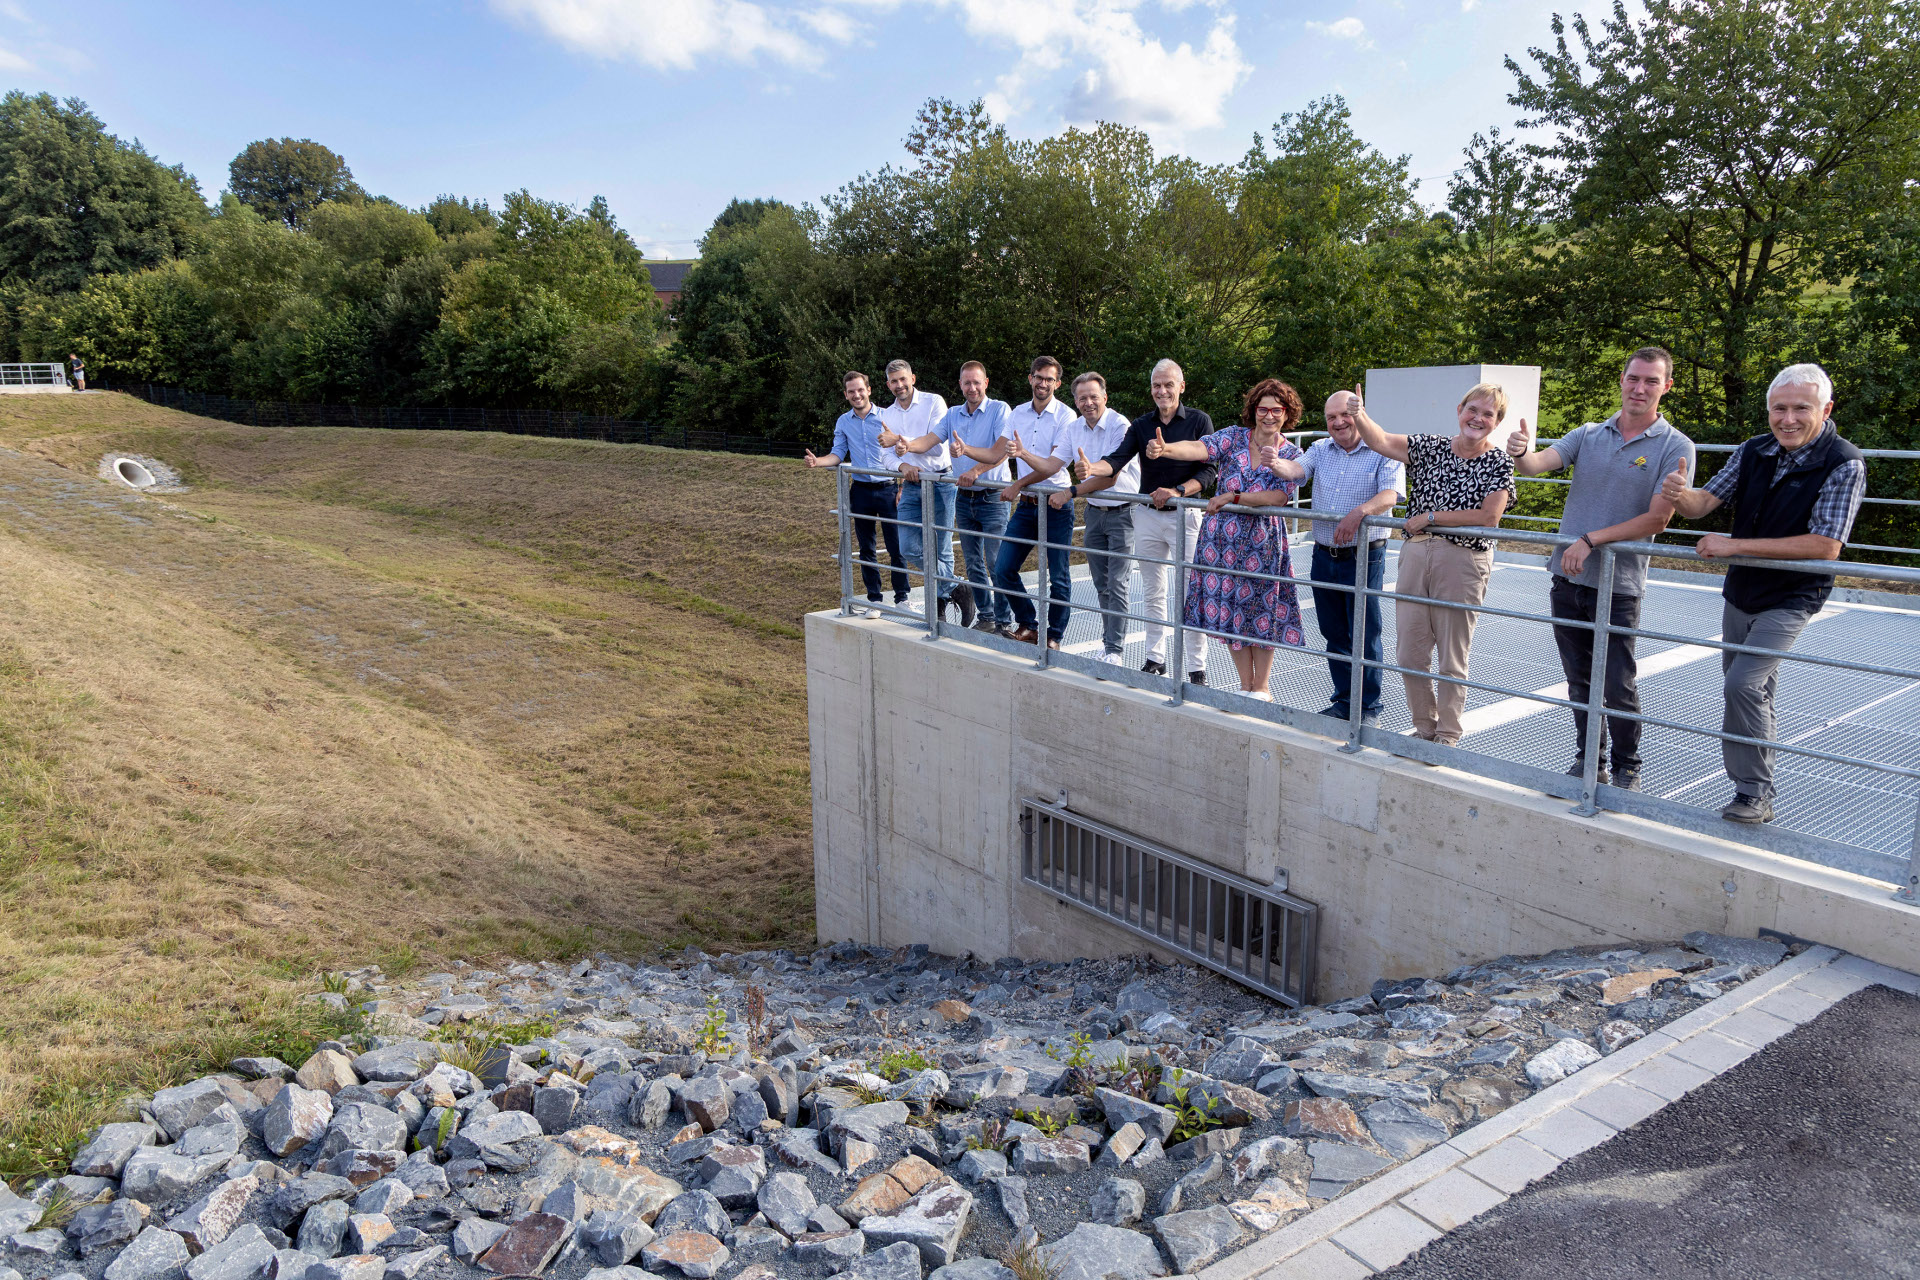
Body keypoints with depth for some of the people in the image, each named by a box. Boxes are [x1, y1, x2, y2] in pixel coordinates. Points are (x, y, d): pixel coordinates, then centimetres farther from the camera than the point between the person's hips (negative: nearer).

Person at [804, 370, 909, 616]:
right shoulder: (843, 422, 8)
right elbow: (838, 455, 7)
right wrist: (817, 461, -13)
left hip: (887, 488, -3)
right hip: (860, 491, 3)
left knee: (896, 547, -3)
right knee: (866, 549, 7)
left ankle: (902, 598, 8)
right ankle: (874, 600, 16)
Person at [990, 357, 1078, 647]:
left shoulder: (1065, 416, -8)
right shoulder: (1018, 413, 10)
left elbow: (1054, 466, -16)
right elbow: (1000, 451, 8)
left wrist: (1018, 484, -22)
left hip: (1055, 505, -5)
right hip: (1025, 505, 5)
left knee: (1059, 577, 1)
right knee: (1002, 571, 4)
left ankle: (1053, 636, 16)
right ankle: (1028, 626, 22)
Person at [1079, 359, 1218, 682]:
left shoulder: (1199, 421, -1)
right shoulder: (1141, 425, 8)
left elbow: (1208, 471, -5)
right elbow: (1118, 459, -7)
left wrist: (1177, 492, -21)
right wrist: (1094, 468, -28)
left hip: (1184, 514, -4)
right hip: (1147, 514, 4)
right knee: (1153, 592, 10)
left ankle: (1197, 668, 1)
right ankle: (1155, 658, 21)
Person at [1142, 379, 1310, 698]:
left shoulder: (1291, 453, 0)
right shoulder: (1234, 437, 0)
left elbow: (1279, 497, -14)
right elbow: (1199, 448, -18)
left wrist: (1233, 498, -22)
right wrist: (1164, 448, -38)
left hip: (1262, 540, -1)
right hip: (1221, 536, 2)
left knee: (1260, 610, 4)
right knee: (1227, 606, 6)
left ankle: (1261, 686, 21)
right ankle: (1246, 684, 22)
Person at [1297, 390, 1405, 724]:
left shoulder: (1383, 452, -6)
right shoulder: (1320, 450, 10)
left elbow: (1390, 495, -21)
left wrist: (1359, 512, -40)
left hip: (1364, 558, -5)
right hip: (1323, 557, 5)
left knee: (1364, 637, 1)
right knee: (1334, 634, 13)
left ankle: (1369, 707, 14)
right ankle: (1344, 700, 27)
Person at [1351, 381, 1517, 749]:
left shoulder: (1499, 462, -2)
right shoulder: (1431, 447, 9)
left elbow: (1489, 516, -14)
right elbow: (1381, 441, -1)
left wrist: (1430, 517, -14)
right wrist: (1358, 415, -20)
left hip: (1462, 562, -4)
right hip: (1415, 554, 4)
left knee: (1452, 659, 5)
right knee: (1409, 655, 8)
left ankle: (1447, 737, 19)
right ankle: (1424, 728, 26)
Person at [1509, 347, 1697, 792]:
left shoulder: (1675, 447, -4)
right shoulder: (1588, 435, 8)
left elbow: (1657, 520, -11)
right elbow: (1537, 464, -7)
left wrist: (1591, 541, -17)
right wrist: (1521, 453, -31)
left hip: (1618, 584, -4)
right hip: (1567, 577, 4)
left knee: (1619, 687, 0)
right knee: (1580, 682, 13)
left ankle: (1627, 770, 17)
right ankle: (1588, 762, 26)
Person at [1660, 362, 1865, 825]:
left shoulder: (1844, 465, -19)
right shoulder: (1754, 452, -3)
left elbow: (1825, 547, -26)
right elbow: (1704, 503, -6)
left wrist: (1735, 545, -28)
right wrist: (1679, 494, -31)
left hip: (1791, 599, -6)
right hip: (1740, 592, 6)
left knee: (1743, 684, -20)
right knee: (1754, 690, 19)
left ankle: (1754, 795, -8)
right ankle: (1761, 781, 37)